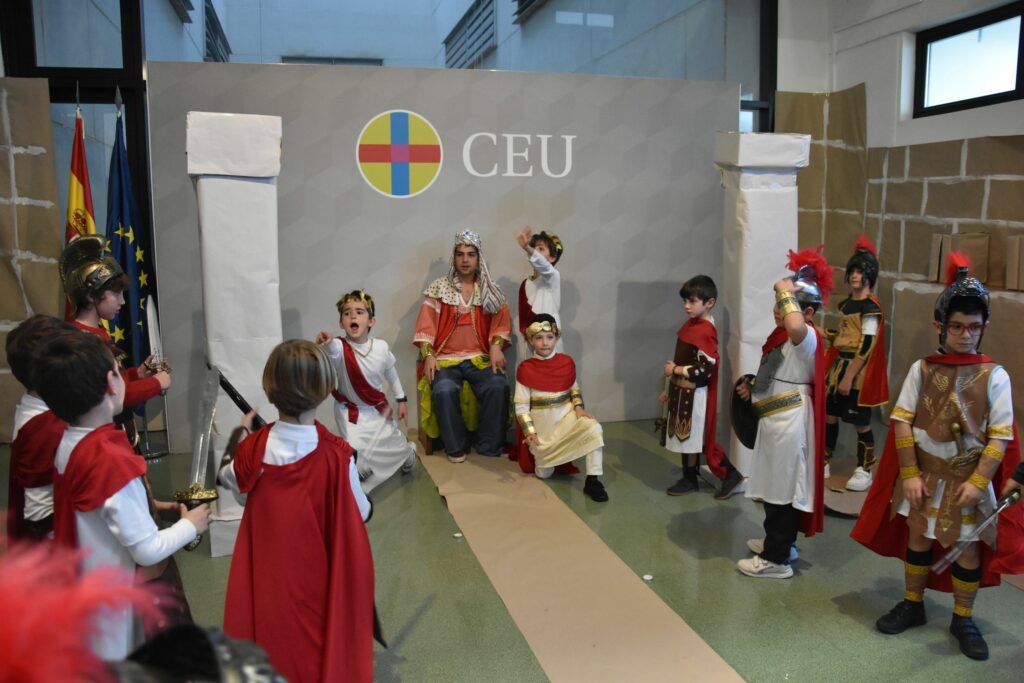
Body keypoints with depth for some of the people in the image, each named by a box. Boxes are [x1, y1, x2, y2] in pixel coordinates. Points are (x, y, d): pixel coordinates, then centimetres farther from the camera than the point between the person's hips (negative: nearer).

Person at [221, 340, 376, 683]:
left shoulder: (254, 450, -16)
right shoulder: (336, 455, -24)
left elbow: (227, 477, 8)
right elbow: (361, 514, -11)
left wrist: (239, 434, 22)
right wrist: (350, 475, 8)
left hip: (271, 577, 2)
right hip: (323, 578, -2)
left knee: (275, 638, 22)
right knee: (323, 633, 20)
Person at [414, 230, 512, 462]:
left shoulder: (490, 291, 12)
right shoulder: (439, 288, 7)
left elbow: (501, 322, 8)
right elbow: (426, 324, 1)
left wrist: (496, 345, -12)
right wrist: (428, 354, -12)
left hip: (480, 358, 1)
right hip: (445, 358, -1)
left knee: (498, 386, -29)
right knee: (444, 390, -33)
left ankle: (489, 446, -10)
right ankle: (456, 447, -11)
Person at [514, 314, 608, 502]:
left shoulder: (567, 362, -3)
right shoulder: (525, 368, -12)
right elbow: (521, 405, -9)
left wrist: (578, 407, -6)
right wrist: (529, 432, -16)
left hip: (567, 416, 2)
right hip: (542, 423, -2)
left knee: (594, 428, -28)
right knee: (544, 473, -1)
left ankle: (592, 481, -18)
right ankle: (543, 454, 36)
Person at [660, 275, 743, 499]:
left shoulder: (705, 331, -20)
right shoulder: (690, 324, 8)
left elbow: (706, 369, -24)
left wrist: (676, 370, -16)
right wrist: (670, 389, 17)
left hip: (694, 394, -9)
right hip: (682, 391, 9)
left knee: (691, 438, 1)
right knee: (685, 437, 15)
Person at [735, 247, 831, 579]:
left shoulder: (806, 337, -19)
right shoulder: (785, 336, 12)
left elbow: (796, 325, -46)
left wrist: (786, 292, -30)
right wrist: (754, 388, 11)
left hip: (788, 423, -10)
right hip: (775, 420, 10)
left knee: (782, 490, -1)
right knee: (776, 488, 20)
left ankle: (777, 559, 10)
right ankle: (779, 542, 36)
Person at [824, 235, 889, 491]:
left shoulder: (871, 307, -14)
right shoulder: (845, 304, 10)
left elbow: (866, 346, -18)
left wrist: (849, 376, -19)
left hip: (858, 371, -8)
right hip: (839, 365, 8)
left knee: (860, 422, 1)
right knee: (830, 415, 12)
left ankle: (864, 471, 14)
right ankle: (823, 463, 24)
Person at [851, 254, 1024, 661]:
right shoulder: (922, 370, -5)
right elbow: (902, 422, -4)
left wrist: (979, 481, -14)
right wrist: (909, 473, -8)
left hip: (969, 477, -1)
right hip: (924, 473, 1)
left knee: (967, 548, 9)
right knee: (918, 537, 13)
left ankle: (963, 619, 28)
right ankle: (912, 604, 32)